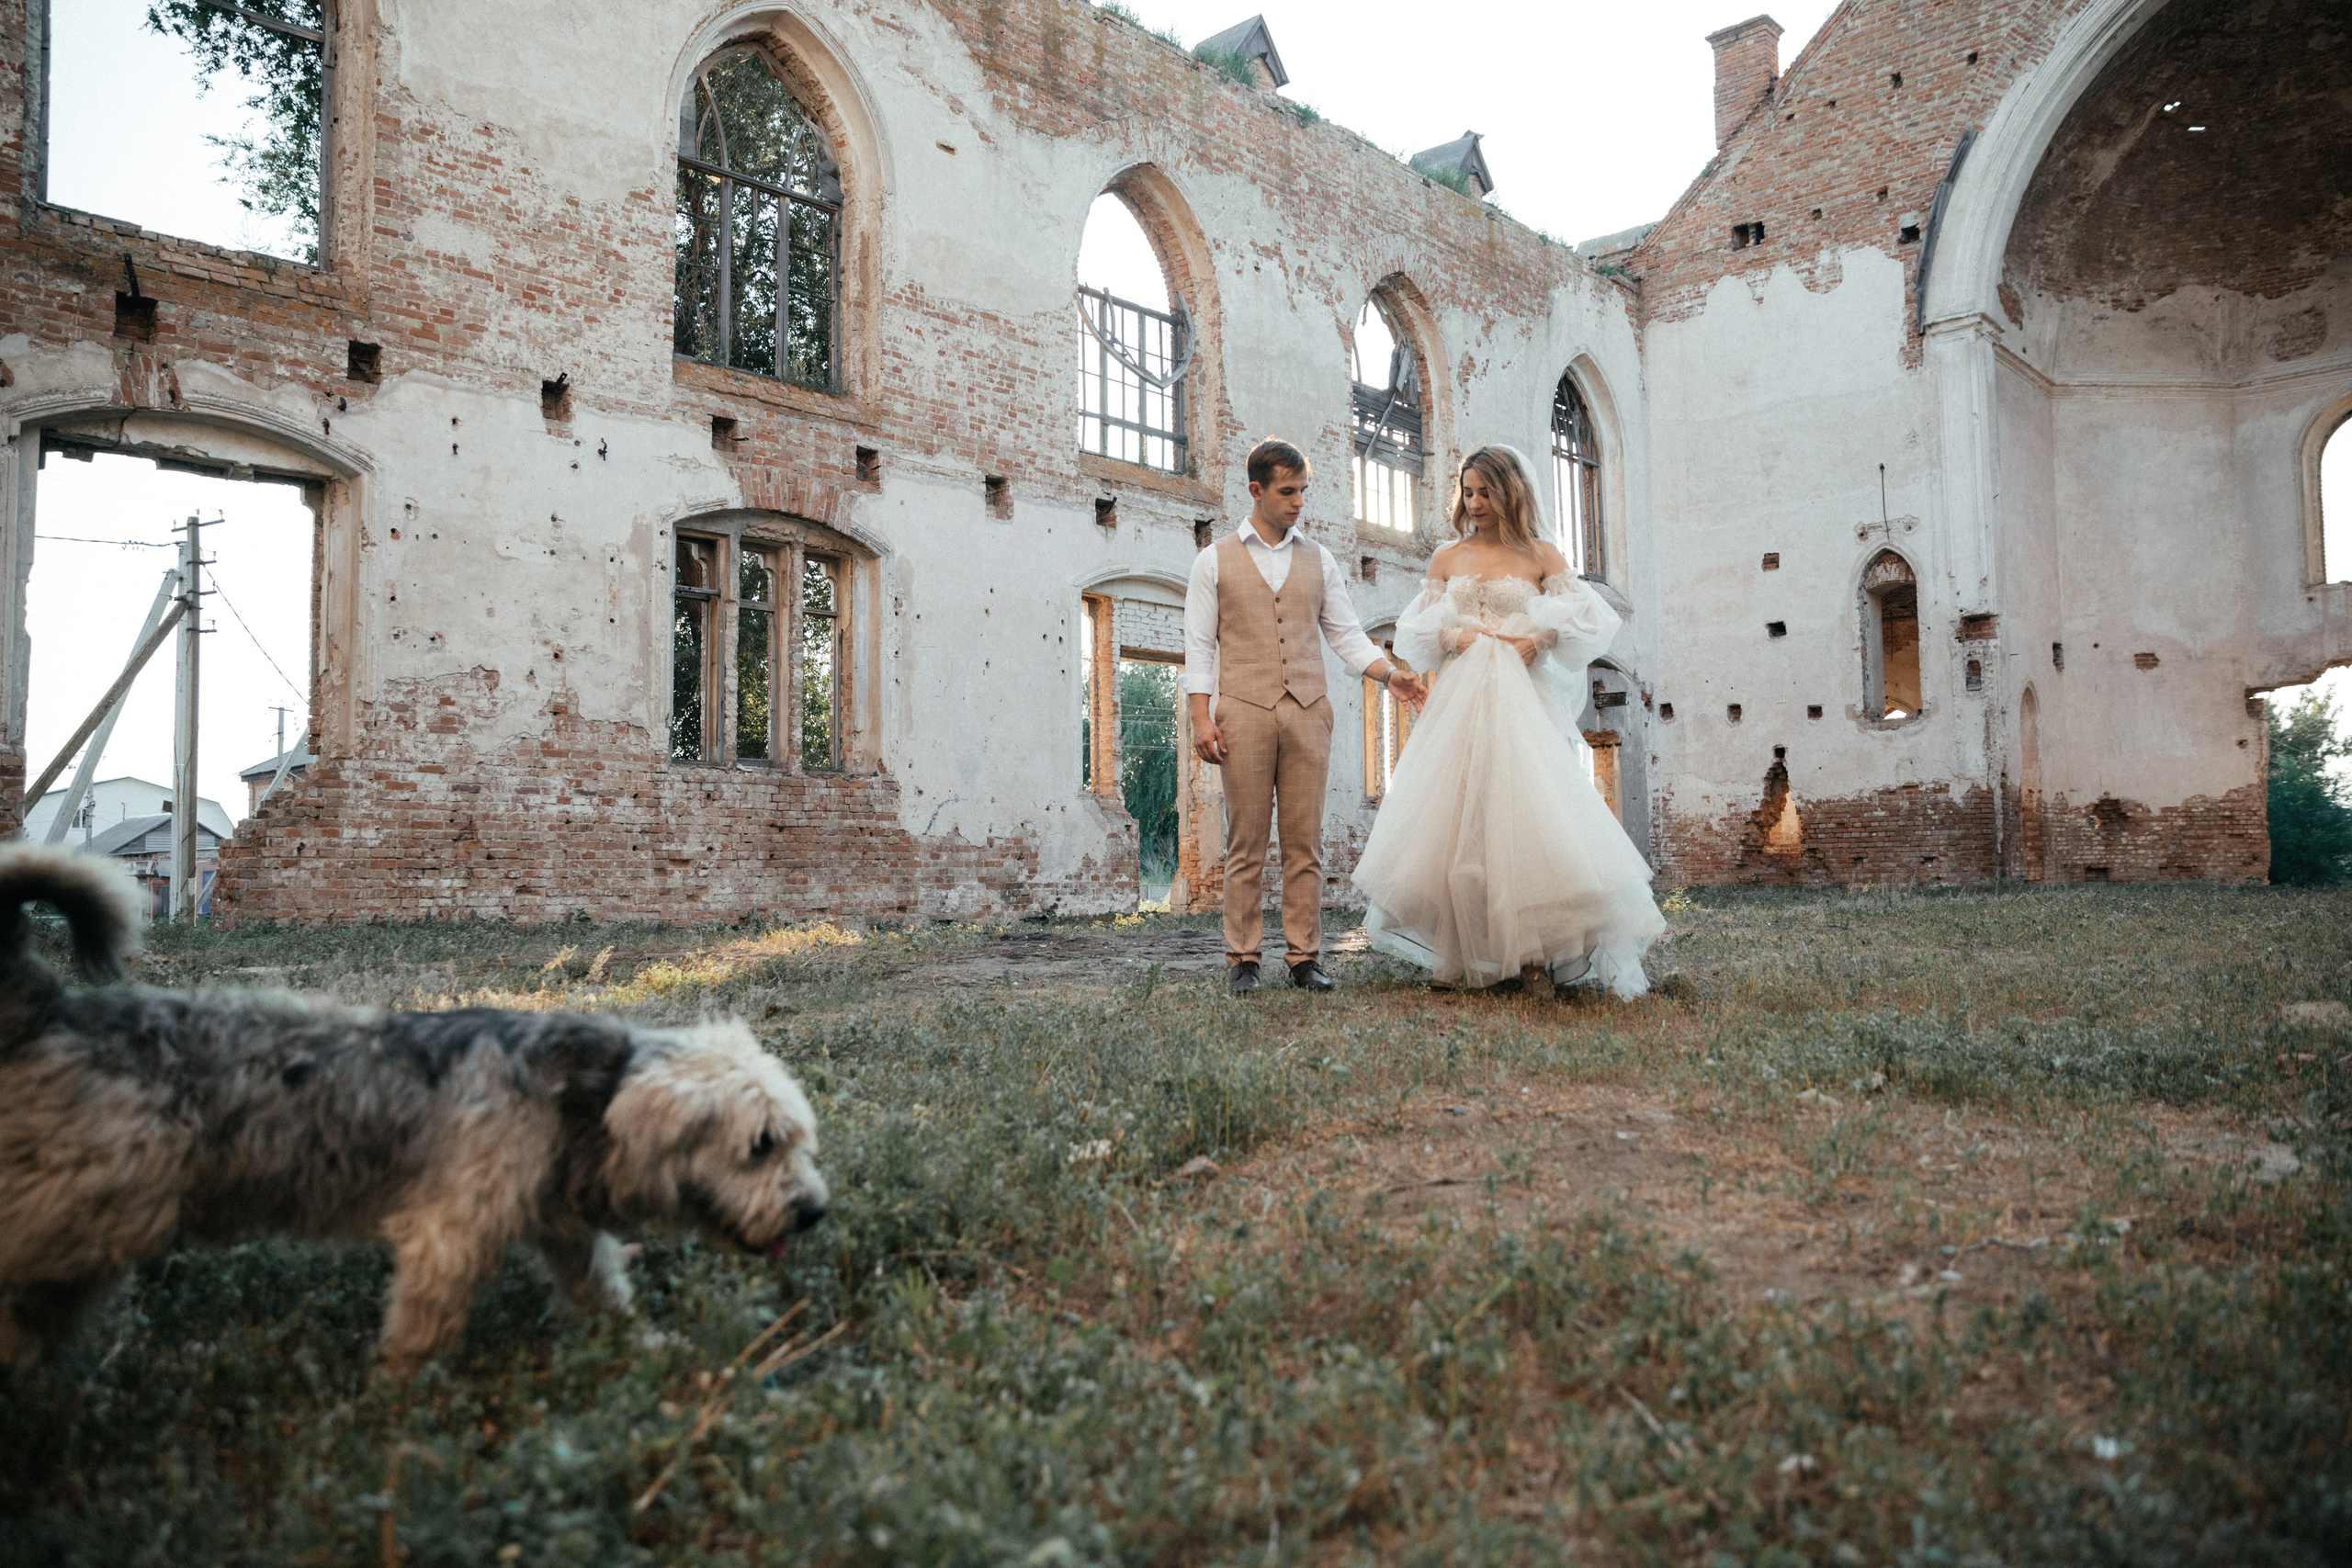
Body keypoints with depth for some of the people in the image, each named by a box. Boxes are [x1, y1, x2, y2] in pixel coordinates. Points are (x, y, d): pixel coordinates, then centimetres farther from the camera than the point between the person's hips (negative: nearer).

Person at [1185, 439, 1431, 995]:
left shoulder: (1319, 561, 16)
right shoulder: (1215, 561, 8)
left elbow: (1346, 633, 13)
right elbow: (1199, 644, 4)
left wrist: (1390, 673, -3)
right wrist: (1201, 718, -6)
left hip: (1307, 711, 2)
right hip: (1244, 710, -2)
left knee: (1305, 843, 1)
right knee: (1246, 842, -1)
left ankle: (1304, 957, 6)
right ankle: (1243, 959, 5)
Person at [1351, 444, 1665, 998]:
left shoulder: (1541, 557, 8)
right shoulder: (1446, 559, 15)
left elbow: (1584, 621, 3)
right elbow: (1418, 632, 13)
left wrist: (1538, 640, -14)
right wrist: (1453, 637, -6)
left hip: (1521, 699, -2)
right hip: (1460, 697, 2)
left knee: (1526, 811, -13)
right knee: (1455, 815, -4)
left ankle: (1534, 953, -12)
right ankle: (1459, 954, 2)